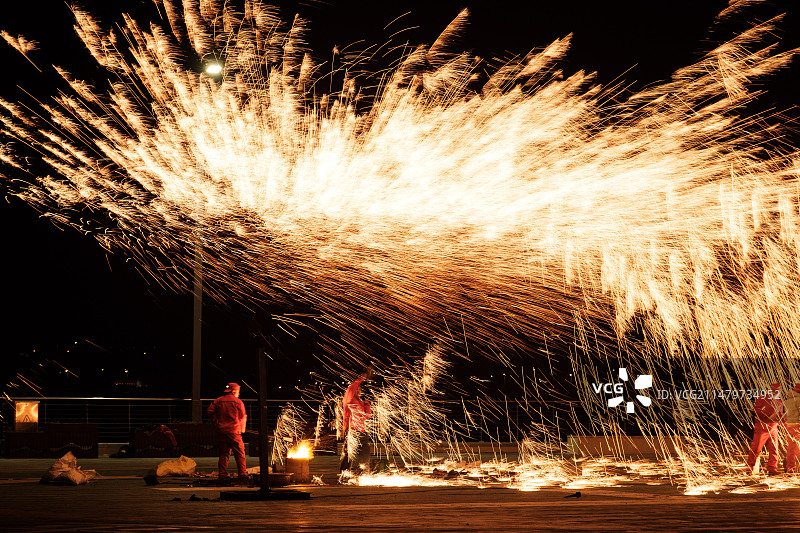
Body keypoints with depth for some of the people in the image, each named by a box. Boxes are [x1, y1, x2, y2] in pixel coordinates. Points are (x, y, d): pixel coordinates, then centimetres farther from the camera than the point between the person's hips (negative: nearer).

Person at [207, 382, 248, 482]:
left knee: (223, 453, 9)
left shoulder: (218, 401, 10)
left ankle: (222, 475, 4)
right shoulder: (238, 402, -2)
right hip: (234, 431, -4)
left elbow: (210, 411, 7)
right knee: (239, 453, 0)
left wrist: (217, 423, 12)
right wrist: (242, 428, 16)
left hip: (222, 430, 4)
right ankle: (243, 474, -6)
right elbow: (243, 417, 1)